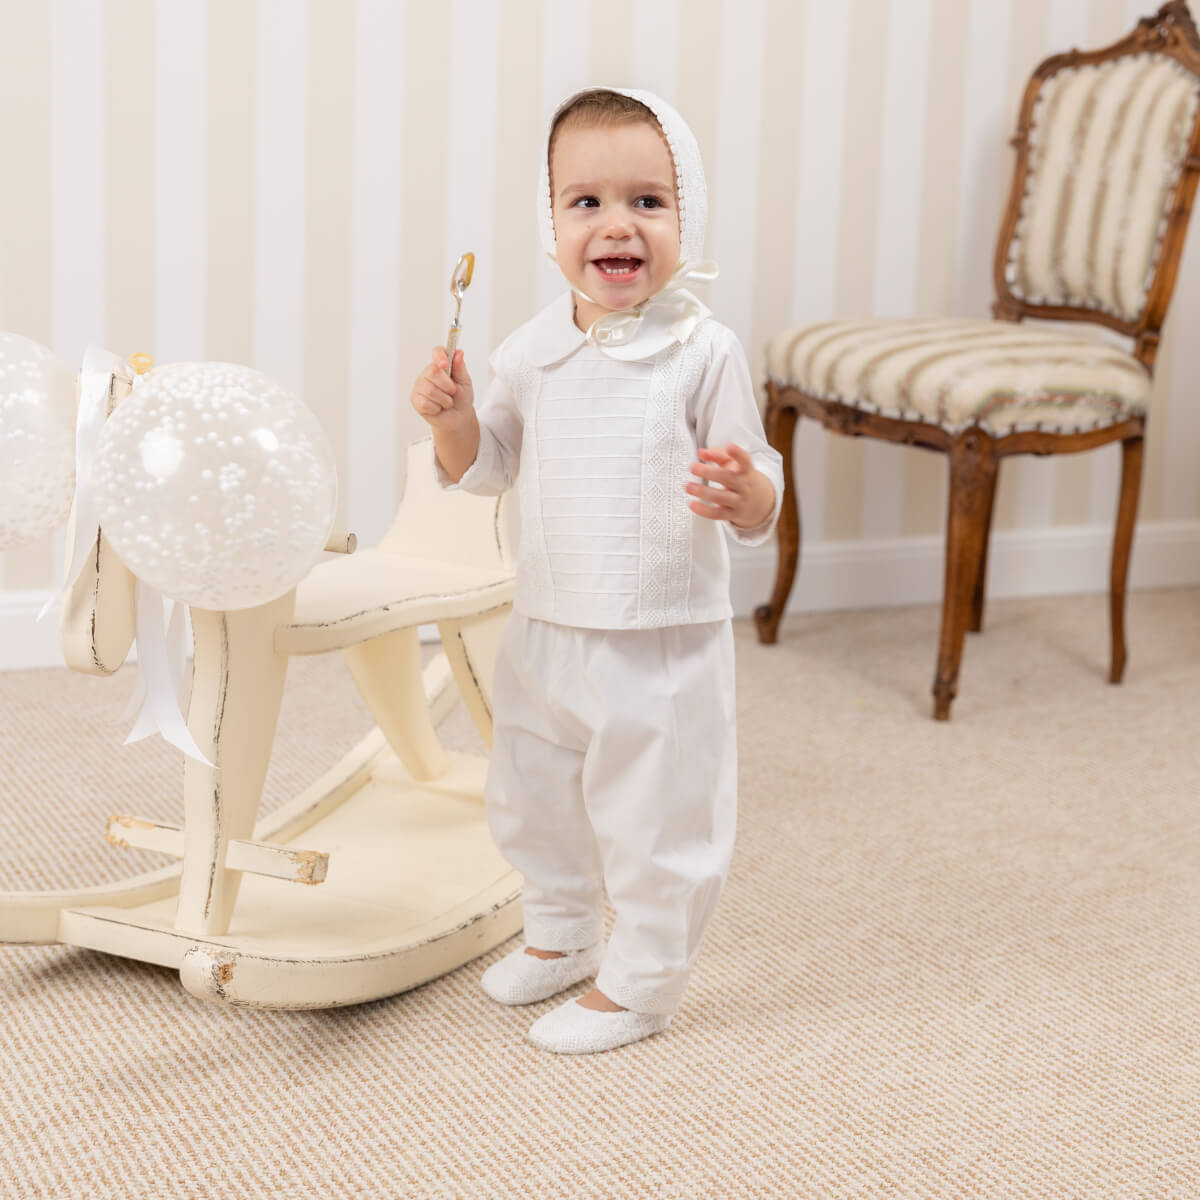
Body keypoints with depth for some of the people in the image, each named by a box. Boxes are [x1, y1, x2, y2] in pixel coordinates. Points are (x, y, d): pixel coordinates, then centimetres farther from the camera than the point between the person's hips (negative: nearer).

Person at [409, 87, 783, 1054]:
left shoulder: (704, 352, -13)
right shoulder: (532, 350, -1)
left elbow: (762, 509, -10)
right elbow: (486, 468, 11)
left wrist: (742, 491, -33)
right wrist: (454, 418, -9)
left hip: (664, 643, -5)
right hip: (547, 631, 6)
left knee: (654, 819, 5)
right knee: (531, 800, 22)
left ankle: (637, 983, 25)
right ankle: (559, 934, 47)